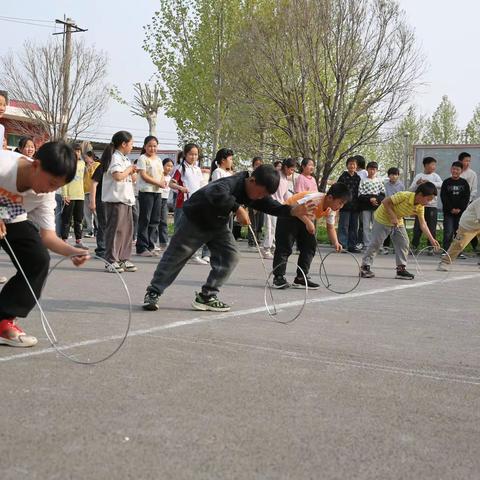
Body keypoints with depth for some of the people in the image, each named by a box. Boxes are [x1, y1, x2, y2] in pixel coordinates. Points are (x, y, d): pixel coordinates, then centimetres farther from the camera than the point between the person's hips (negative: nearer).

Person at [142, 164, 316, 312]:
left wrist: (294, 211, -33)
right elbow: (216, 193, -58)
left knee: (230, 257, -5)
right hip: (194, 220, -7)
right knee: (176, 256, -1)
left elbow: (274, 207, -15)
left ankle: (207, 296, 3)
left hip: (218, 225, 7)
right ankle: (153, 293, 12)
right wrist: (238, 208, -57)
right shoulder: (232, 183, -37)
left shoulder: (258, 194, -11)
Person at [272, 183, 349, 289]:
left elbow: (330, 227, 1)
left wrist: (335, 243, -15)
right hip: (289, 214, -8)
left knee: (310, 245, 1)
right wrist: (308, 222, -48)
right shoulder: (315, 199, -35)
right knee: (285, 246, -13)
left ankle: (301, 278, 6)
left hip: (305, 219, 8)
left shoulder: (331, 210, -9)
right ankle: (278, 277, -7)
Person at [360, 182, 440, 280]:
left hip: (398, 222, 7)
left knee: (403, 243, -1)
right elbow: (385, 202, -26)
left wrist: (432, 239, -14)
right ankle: (365, 267, 4)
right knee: (376, 243, -5)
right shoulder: (404, 196, -32)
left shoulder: (420, 207, -11)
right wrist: (393, 216, -30)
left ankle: (401, 269, 6)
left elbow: (423, 224, -7)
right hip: (383, 218, -7)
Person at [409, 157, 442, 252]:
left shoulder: (435, 176, 4)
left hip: (432, 206, -1)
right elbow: (411, 190, 2)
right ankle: (414, 246, 12)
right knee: (417, 227, 3)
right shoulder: (418, 176, 6)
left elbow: (441, 185, -14)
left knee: (432, 228, 2)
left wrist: (430, 182, -25)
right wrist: (417, 183, -16)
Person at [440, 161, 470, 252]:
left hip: (461, 212, 1)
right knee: (448, 232, -5)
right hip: (448, 212, -1)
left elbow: (466, 197, 1)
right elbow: (443, 197, -3)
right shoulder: (446, 182, 2)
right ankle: (445, 251, 1)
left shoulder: (464, 183, 5)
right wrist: (451, 209, -10)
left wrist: (460, 209, -9)